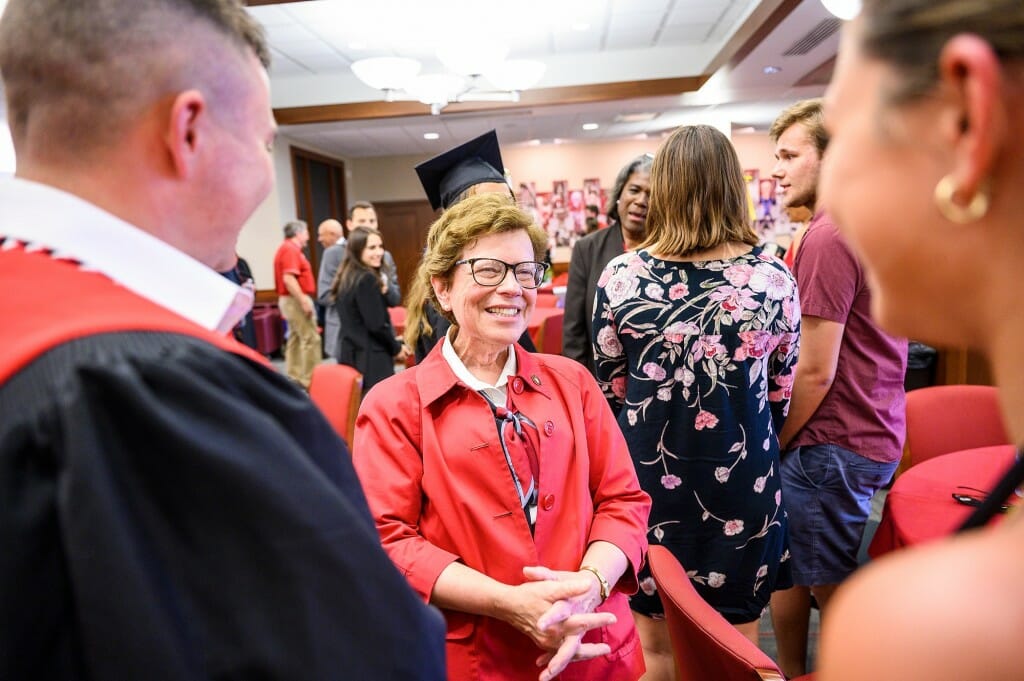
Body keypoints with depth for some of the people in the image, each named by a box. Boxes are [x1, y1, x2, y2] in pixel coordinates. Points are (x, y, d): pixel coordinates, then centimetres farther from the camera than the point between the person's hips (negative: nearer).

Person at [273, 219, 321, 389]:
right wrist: (304, 300, -24)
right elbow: (288, 279, -25)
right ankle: (310, 379, -8)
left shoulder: (287, 248, 17)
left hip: (290, 299, 11)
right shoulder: (291, 249, -15)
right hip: (296, 300, -11)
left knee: (295, 338, 13)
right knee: (311, 338, -10)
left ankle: (294, 377, 17)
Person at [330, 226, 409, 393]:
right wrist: (397, 348, -1)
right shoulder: (367, 279, -14)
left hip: (349, 355, 9)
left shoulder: (345, 278, 12)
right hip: (371, 360, -9)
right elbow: (376, 325, -16)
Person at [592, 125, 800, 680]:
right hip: (741, 477, 1)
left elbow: (611, 390, -2)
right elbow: (781, 394, 1)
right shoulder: (775, 279, -10)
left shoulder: (619, 276, -12)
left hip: (649, 474, 0)